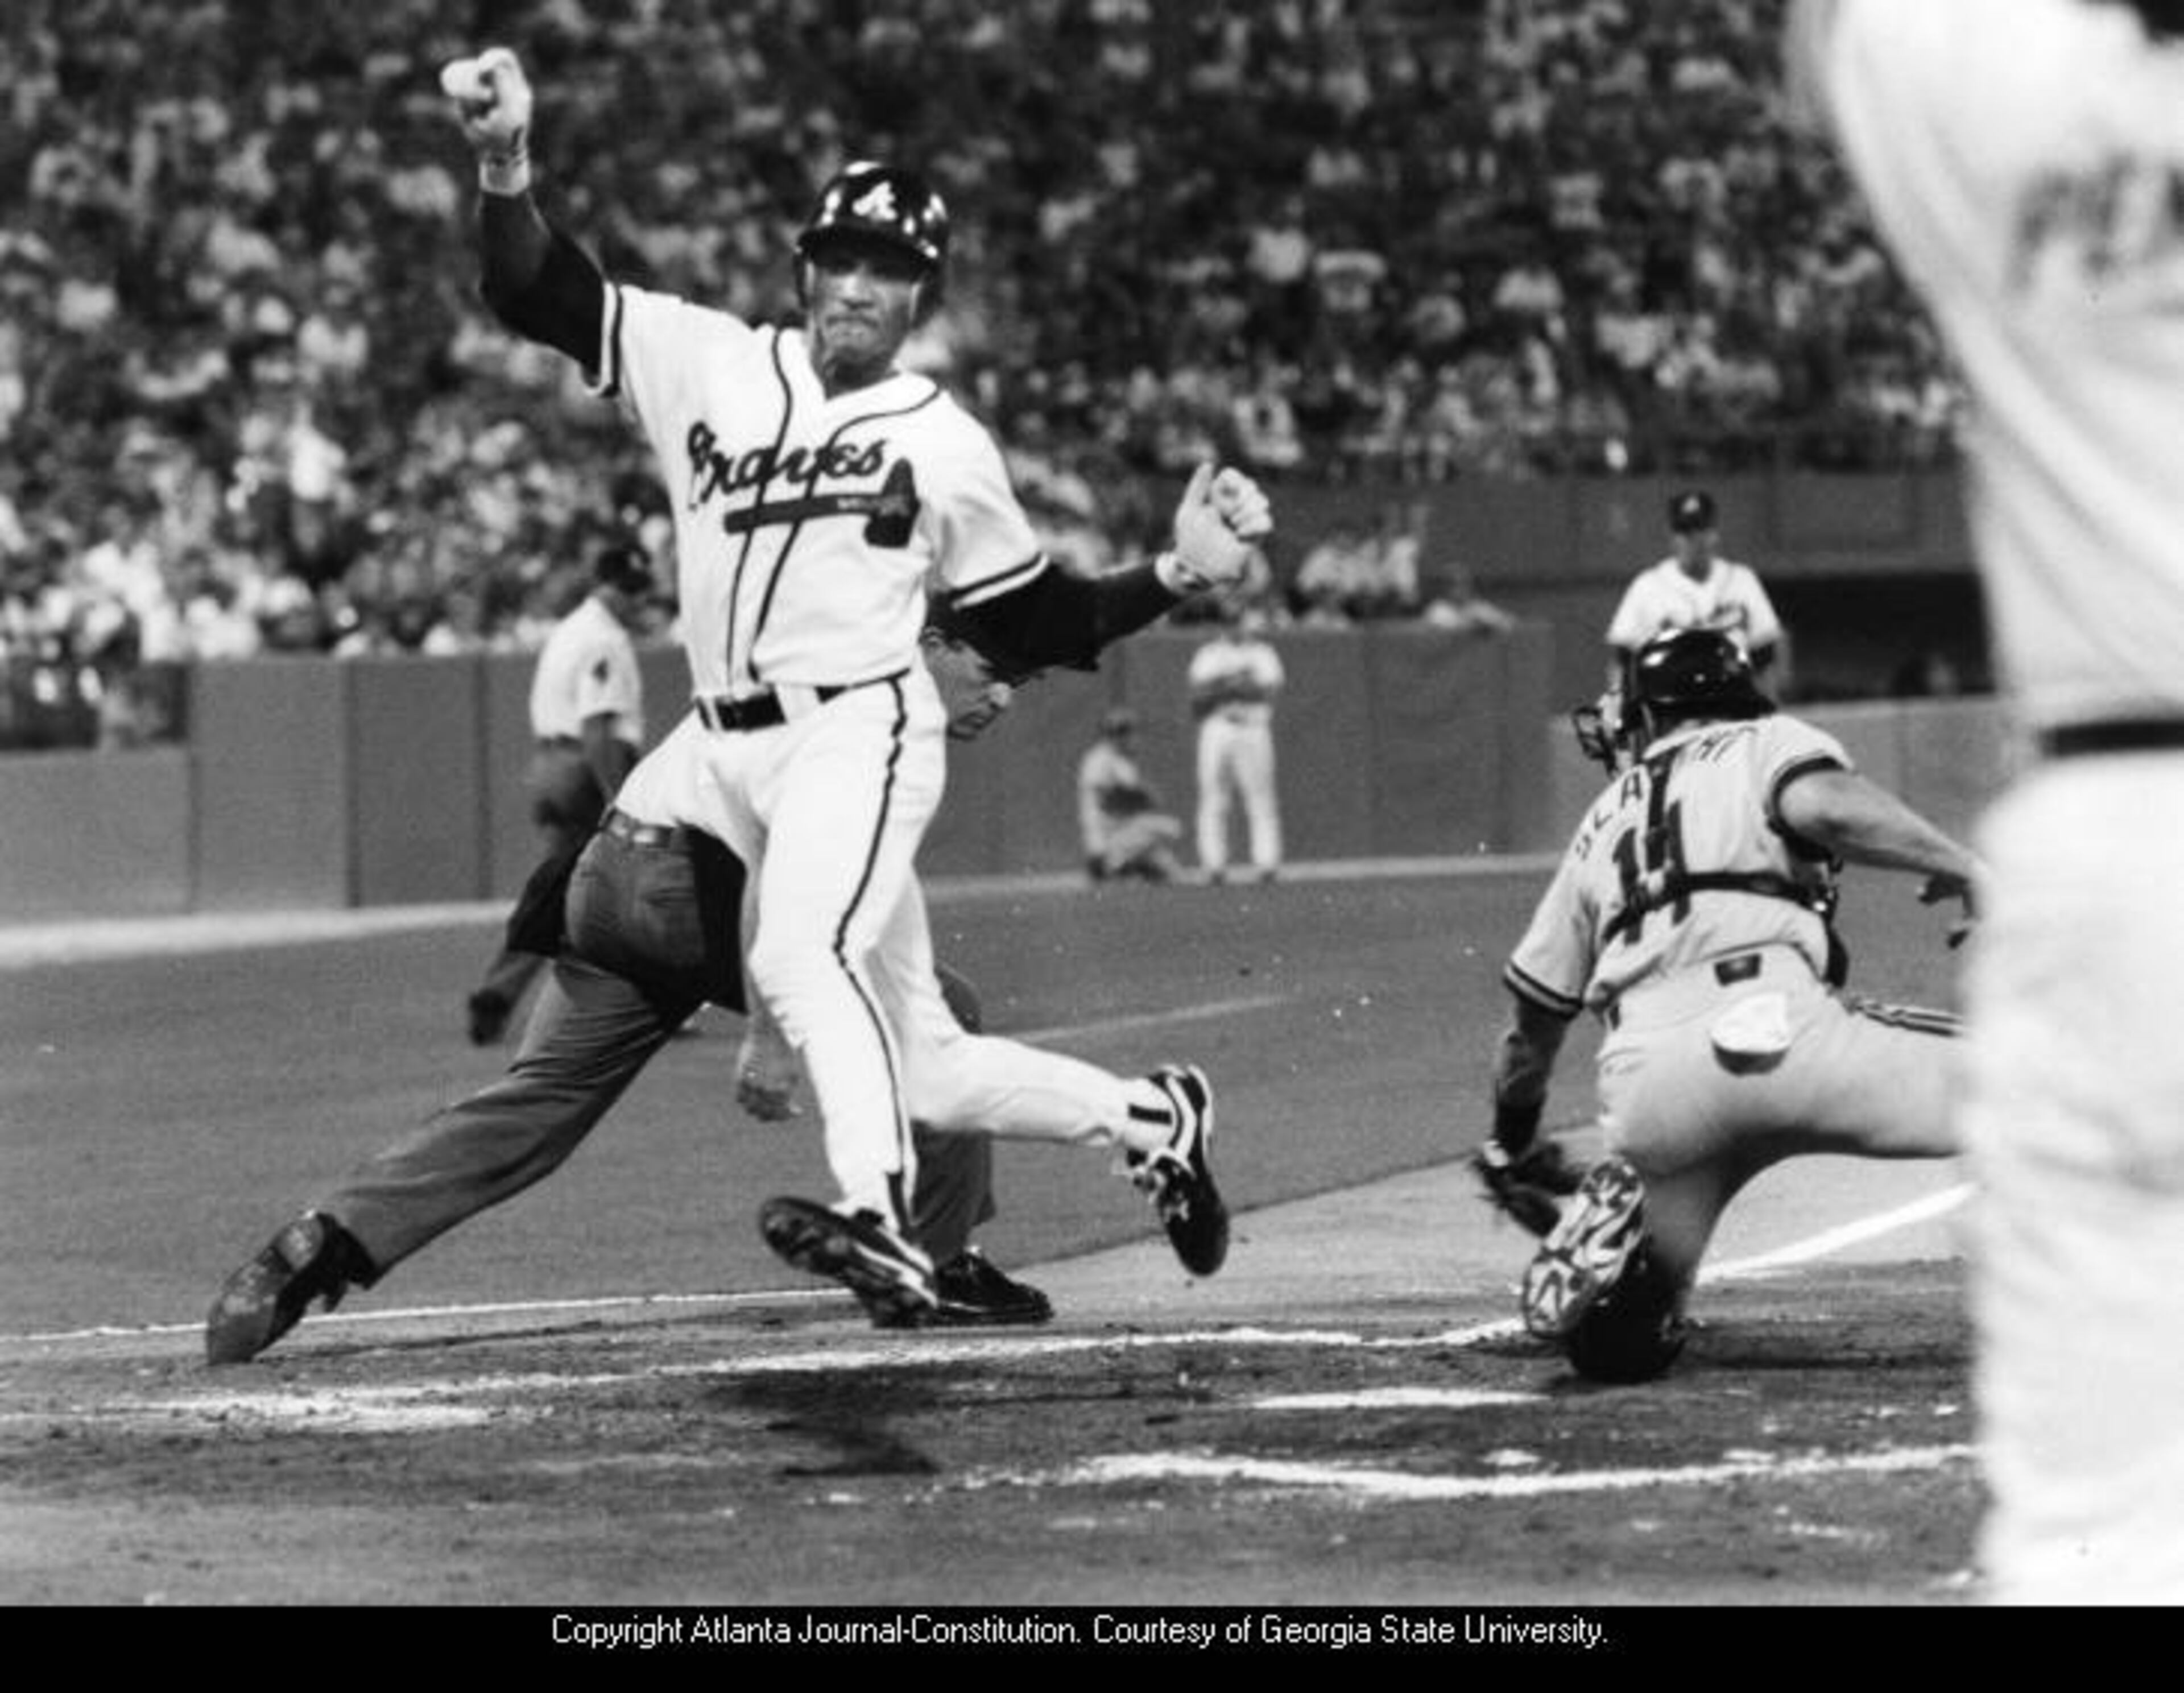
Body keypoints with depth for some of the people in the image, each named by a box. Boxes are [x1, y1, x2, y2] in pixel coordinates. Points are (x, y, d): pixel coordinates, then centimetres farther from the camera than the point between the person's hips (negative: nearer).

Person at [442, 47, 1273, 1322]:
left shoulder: (946, 445, 7)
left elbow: (1034, 627, 14)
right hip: (720, 750, 4)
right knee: (919, 1059, 6)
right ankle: (1150, 1117, 26)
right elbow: (538, 294, 3)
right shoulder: (709, 362, 10)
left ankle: (880, 1218, -48)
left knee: (802, 956, -34)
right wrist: (507, 163, -14)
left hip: (860, 735, -4)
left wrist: (1176, 575, 2)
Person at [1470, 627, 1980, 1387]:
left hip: (1639, 1075, 4)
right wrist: (1963, 868, -2)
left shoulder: (1604, 820, 32)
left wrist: (1511, 1147, 52)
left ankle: (1600, 1227, -12)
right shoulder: (1769, 744, 20)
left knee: (1621, 1336, 18)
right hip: (1774, 1025, -4)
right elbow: (1822, 805, -7)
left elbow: (1532, 1019, 37)